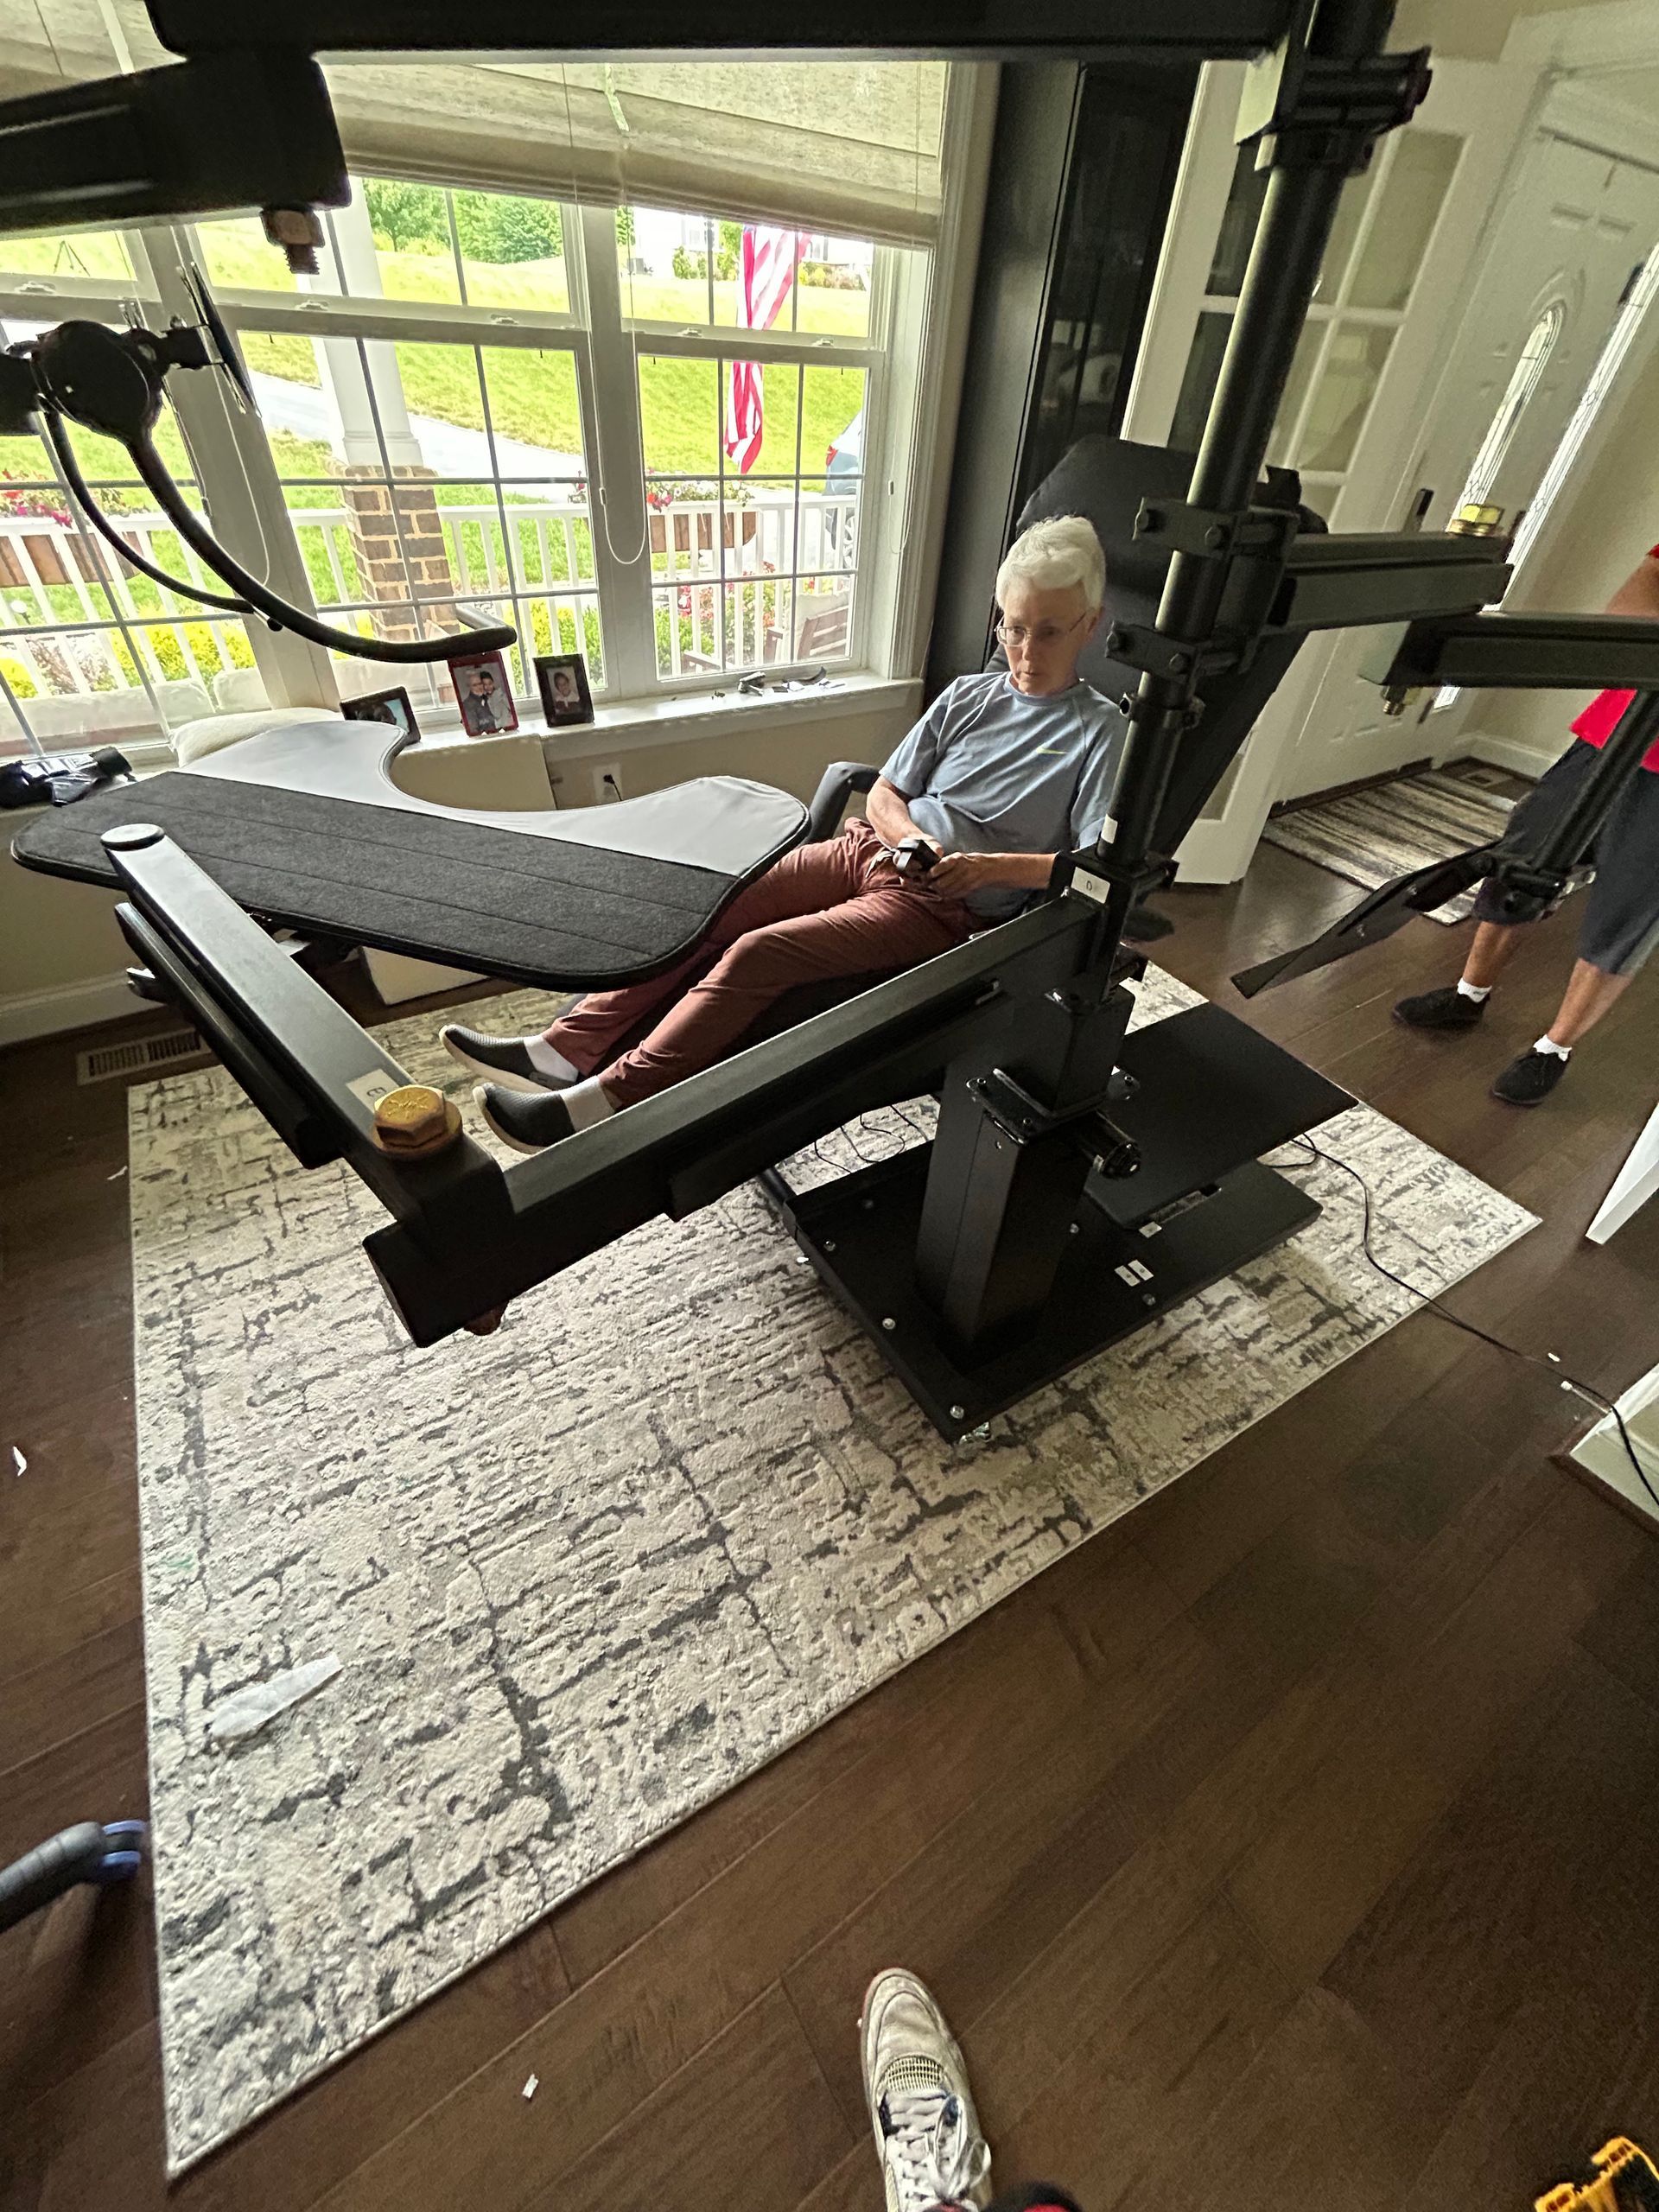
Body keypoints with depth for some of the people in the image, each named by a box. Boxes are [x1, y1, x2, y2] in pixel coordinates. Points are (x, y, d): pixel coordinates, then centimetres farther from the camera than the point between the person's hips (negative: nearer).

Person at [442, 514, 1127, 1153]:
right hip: (873, 850, 6)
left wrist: (991, 866, -20)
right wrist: (911, 836, -6)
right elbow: (884, 793, 16)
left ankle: (598, 1104, -25)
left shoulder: (1102, 730, 1)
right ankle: (565, 1049, -12)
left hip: (943, 906, -6)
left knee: (758, 953, -27)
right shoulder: (970, 695, 16)